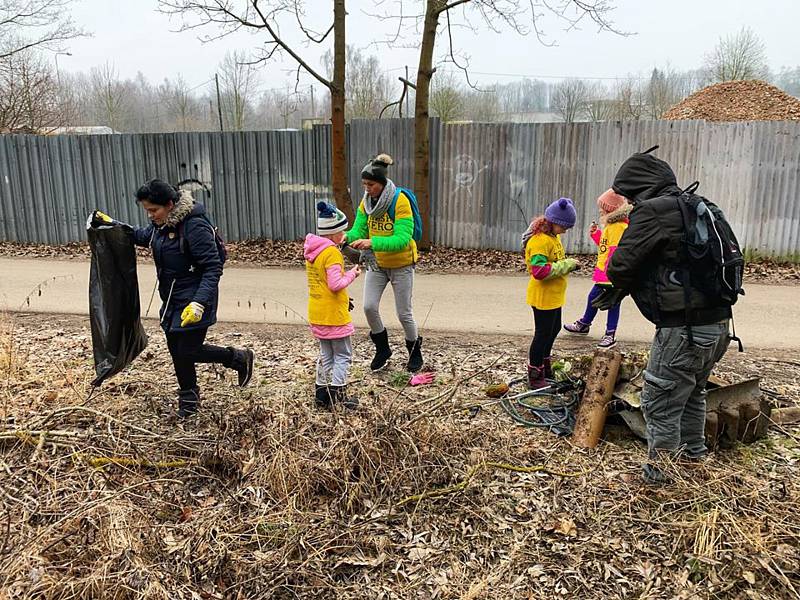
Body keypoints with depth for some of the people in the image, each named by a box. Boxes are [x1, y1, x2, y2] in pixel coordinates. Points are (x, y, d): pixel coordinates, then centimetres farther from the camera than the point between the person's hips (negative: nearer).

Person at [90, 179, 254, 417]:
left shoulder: (195, 227, -24)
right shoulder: (161, 224, 2)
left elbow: (213, 268, -24)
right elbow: (144, 236, 26)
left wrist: (200, 302, -33)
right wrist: (111, 224, 20)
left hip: (193, 301, -8)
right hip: (172, 299, 9)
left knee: (188, 352, -4)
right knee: (176, 347, 14)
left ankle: (239, 358, 18)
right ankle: (188, 398, 34)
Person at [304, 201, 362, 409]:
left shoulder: (311, 250, 8)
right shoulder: (332, 253, -19)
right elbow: (336, 284, -24)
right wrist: (352, 274, -9)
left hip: (317, 313, 9)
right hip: (333, 314, -8)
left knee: (326, 354, 18)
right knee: (343, 355, 3)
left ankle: (322, 394, 23)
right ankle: (338, 395, 4)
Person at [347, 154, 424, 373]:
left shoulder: (400, 201, -24)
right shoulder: (366, 201, -5)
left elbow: (402, 239, -31)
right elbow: (358, 230, -8)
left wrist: (372, 243, -44)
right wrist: (346, 237, -31)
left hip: (401, 265, -5)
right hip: (376, 264, 5)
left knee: (404, 313, 4)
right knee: (369, 306, -4)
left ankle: (415, 352, 30)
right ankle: (382, 348, 20)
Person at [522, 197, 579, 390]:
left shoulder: (553, 237, 8)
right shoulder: (539, 240, -23)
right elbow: (539, 271, -31)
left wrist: (569, 265, 3)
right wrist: (567, 264, -24)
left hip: (554, 296, 10)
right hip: (543, 297, -10)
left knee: (554, 329, 23)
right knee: (543, 334, 0)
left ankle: (545, 367, 43)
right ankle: (535, 377, 14)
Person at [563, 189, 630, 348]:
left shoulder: (619, 227, -19)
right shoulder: (610, 225, 13)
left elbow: (616, 251, -25)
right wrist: (595, 234, 10)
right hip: (603, 271, 10)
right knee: (593, 296, 21)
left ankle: (610, 335, 12)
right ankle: (584, 325, 39)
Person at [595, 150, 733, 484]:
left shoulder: (653, 210, -15)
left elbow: (620, 265, -17)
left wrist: (620, 284, 7)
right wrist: (620, 290, 15)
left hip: (684, 329, -10)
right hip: (717, 324, 10)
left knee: (660, 404, 4)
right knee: (692, 393, 28)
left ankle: (660, 473, 15)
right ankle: (693, 453, 47)